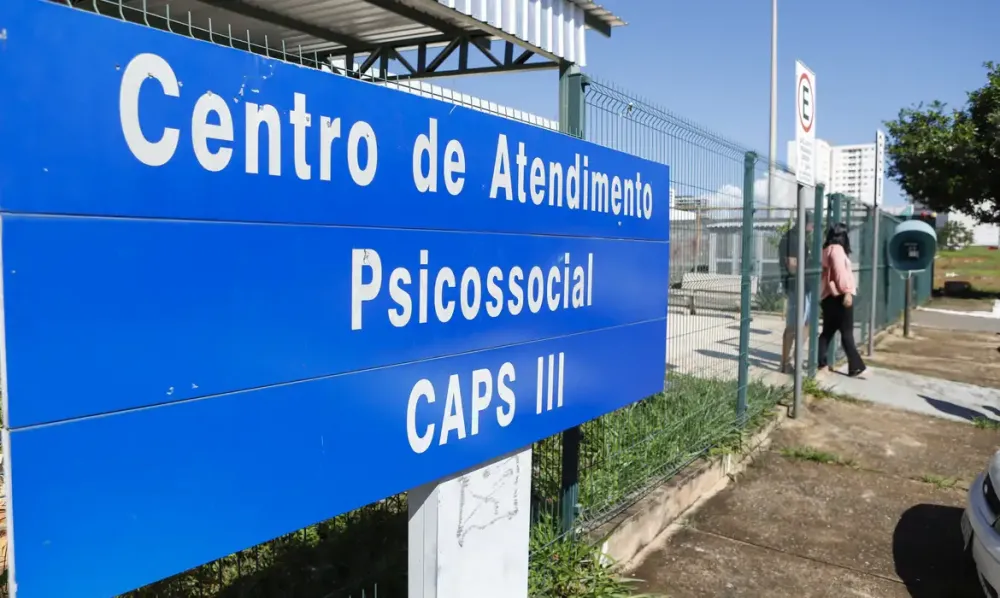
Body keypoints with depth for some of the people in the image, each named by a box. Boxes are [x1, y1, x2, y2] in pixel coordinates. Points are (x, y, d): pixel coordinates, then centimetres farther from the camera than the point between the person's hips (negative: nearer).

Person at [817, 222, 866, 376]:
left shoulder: (827, 250, 16)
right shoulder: (837, 249, -9)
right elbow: (840, 271, -19)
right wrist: (847, 291, -21)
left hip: (828, 296, 9)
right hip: (839, 296, -9)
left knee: (828, 331, 10)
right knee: (847, 332, -5)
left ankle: (820, 361, 9)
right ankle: (855, 366, -2)